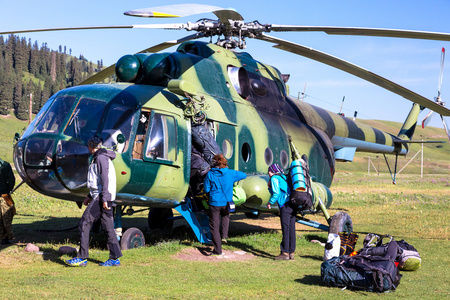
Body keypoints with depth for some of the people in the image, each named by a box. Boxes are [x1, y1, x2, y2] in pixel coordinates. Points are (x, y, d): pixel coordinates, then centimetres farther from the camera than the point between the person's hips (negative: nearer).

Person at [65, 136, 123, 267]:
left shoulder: (101, 158, -11)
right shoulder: (99, 158, 21)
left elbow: (105, 179, -19)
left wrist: (104, 199, -24)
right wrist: (90, 196, 28)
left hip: (102, 197, -10)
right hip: (100, 196, 10)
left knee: (84, 224, -8)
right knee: (108, 227, 7)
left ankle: (82, 257, -7)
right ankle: (114, 258, 6)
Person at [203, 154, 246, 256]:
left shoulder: (210, 174, -8)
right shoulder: (230, 173, -2)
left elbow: (206, 189, -3)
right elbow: (244, 175, 13)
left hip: (214, 203, -3)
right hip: (226, 202, 3)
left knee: (214, 226, 5)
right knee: (226, 216, 35)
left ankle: (217, 250, 4)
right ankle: (224, 235, 19)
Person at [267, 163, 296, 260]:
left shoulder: (274, 178, 2)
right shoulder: (283, 177, 26)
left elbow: (276, 193, -9)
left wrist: (270, 203, 3)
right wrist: (270, 187, 22)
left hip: (285, 206, -8)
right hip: (293, 205, 8)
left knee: (285, 229, -8)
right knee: (291, 229, 7)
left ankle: (285, 253, -9)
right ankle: (291, 253, 9)